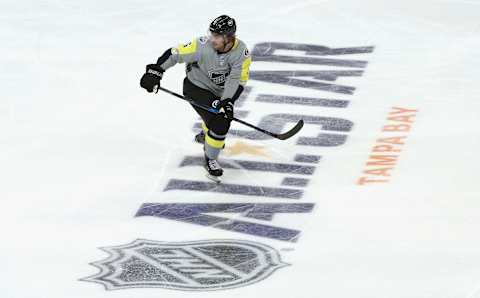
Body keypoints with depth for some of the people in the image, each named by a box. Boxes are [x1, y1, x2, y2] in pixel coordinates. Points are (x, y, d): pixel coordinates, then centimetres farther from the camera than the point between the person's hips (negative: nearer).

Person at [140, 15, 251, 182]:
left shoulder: (241, 52, -22)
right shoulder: (203, 46, -30)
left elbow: (237, 80, -24)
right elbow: (175, 54, -23)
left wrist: (227, 101, -35)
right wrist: (155, 71, -29)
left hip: (219, 90, 5)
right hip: (196, 87, -5)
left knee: (225, 115, 28)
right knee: (219, 122, -21)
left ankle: (205, 136, 61)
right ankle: (210, 159, -1)